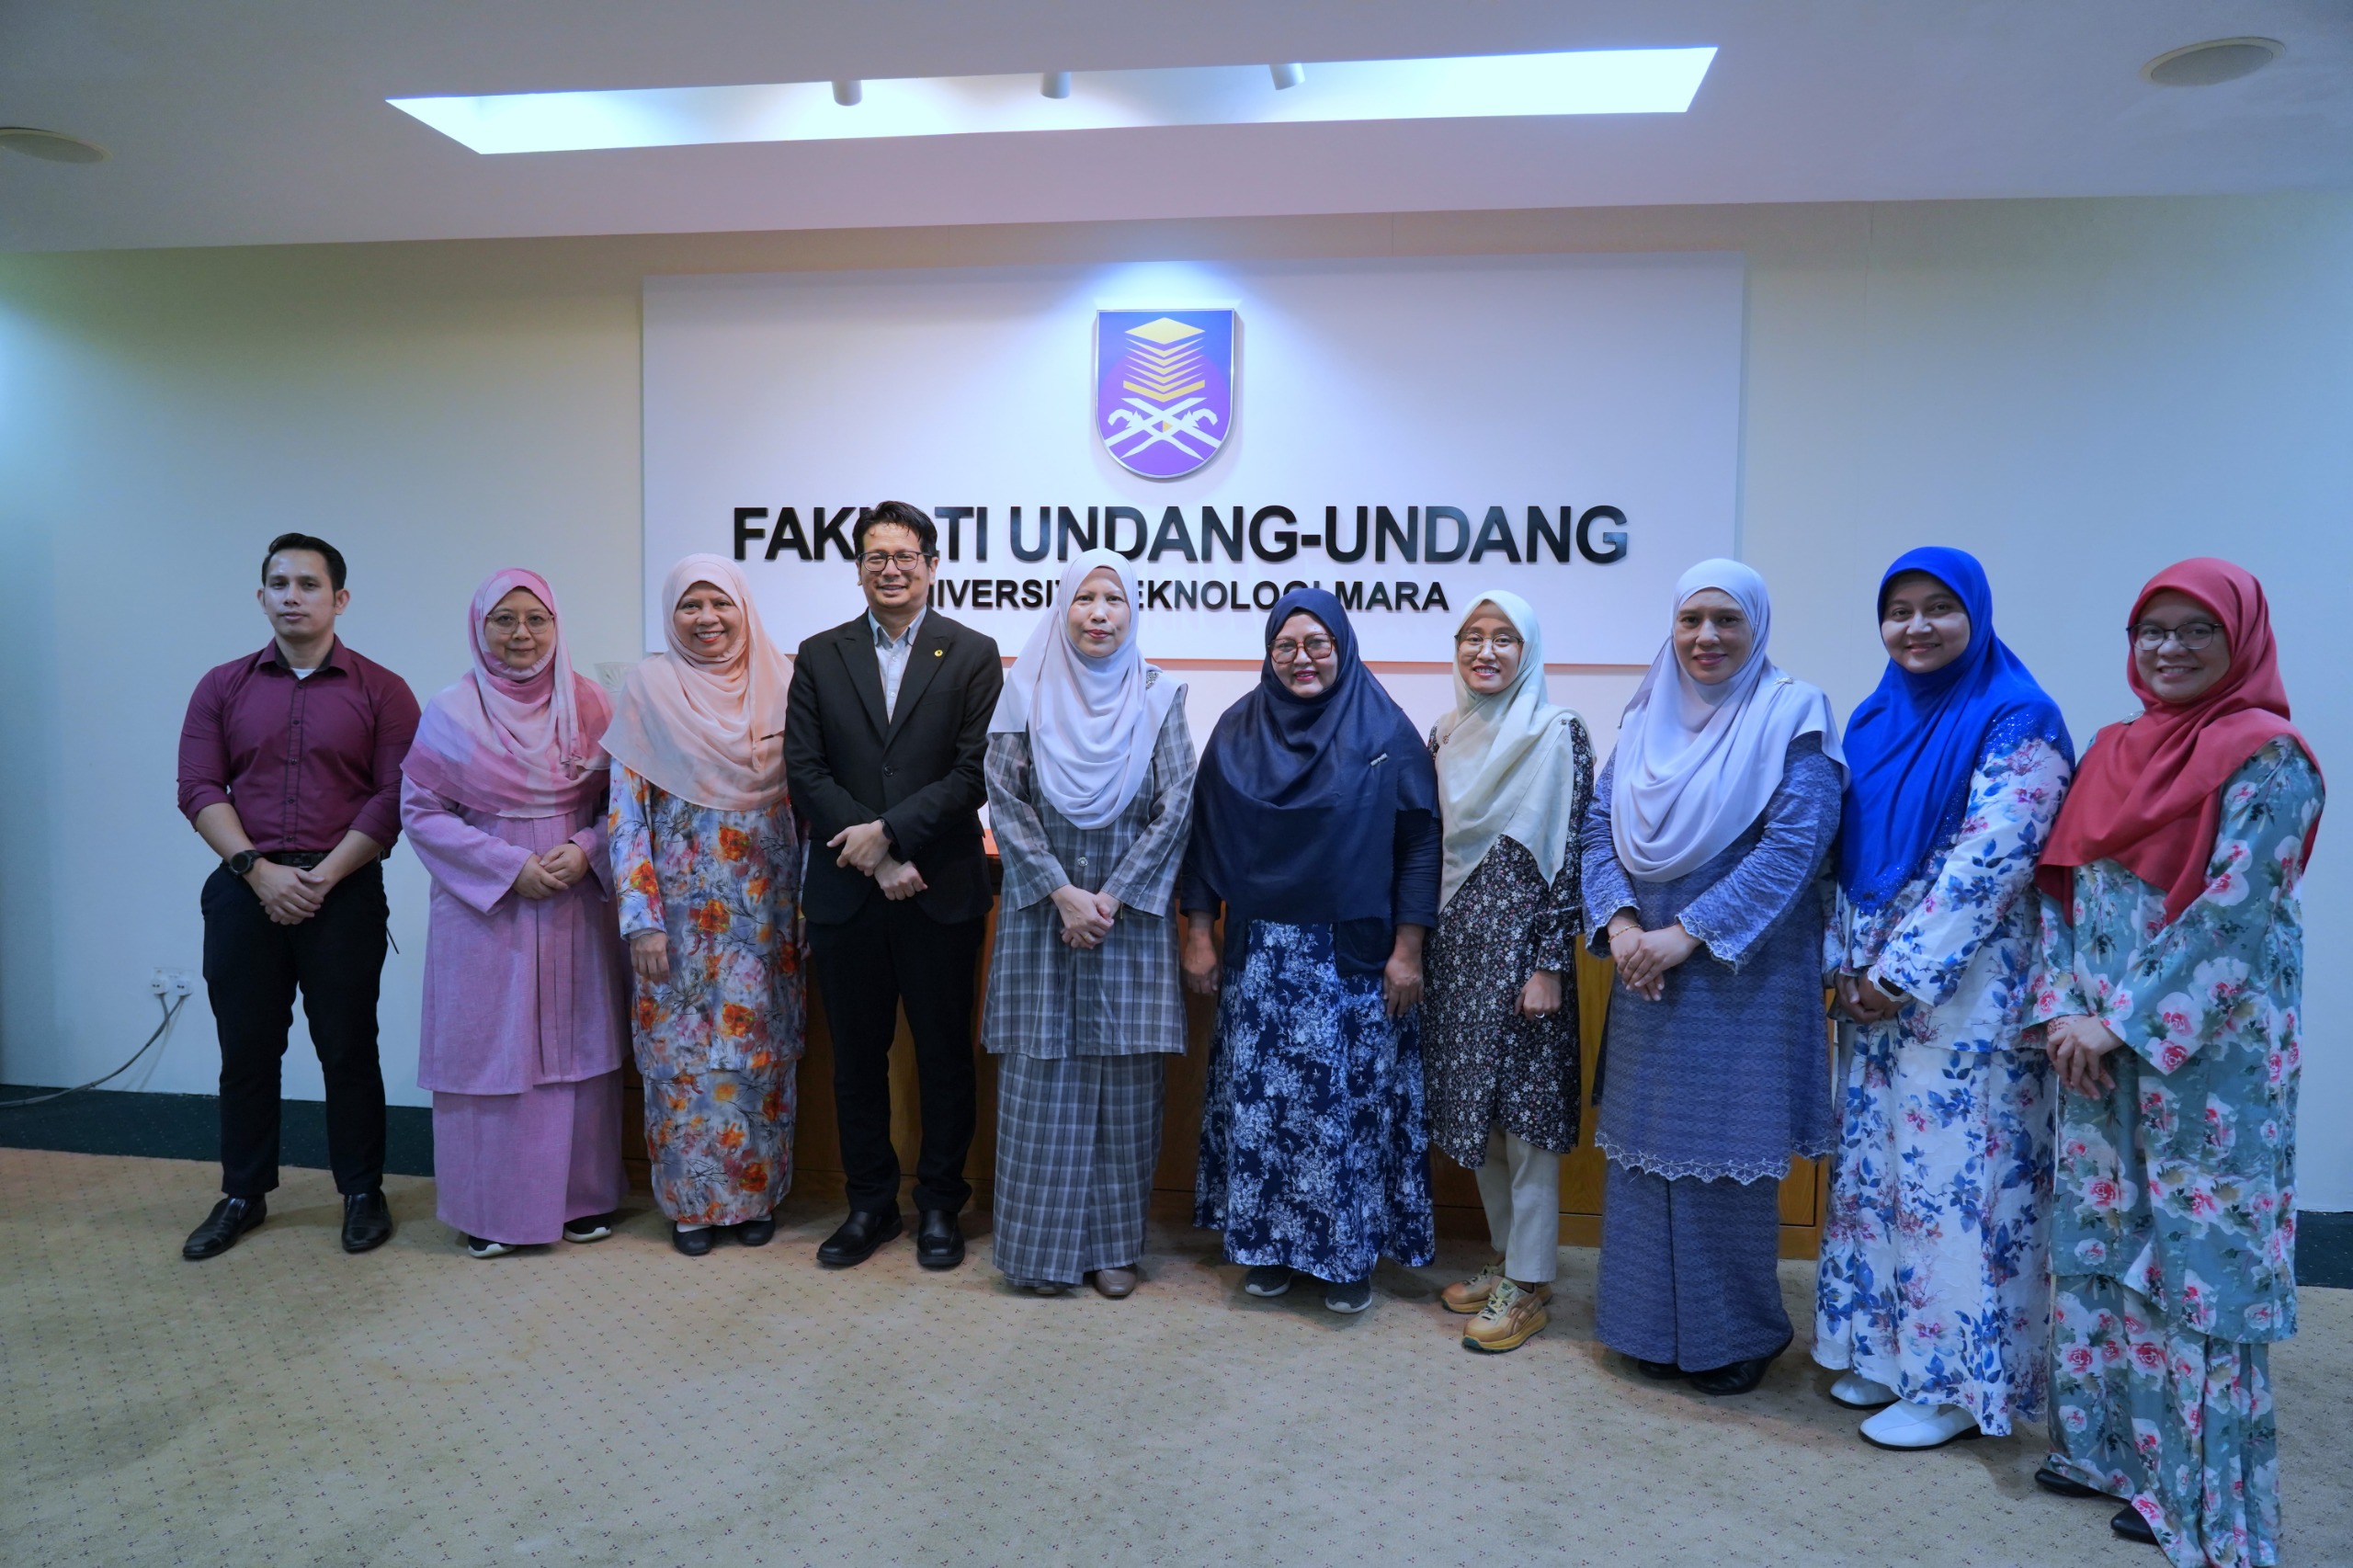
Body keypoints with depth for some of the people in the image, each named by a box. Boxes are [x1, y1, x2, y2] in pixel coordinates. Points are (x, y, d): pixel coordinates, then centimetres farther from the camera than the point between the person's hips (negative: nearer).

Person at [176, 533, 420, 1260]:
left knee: (347, 1048, 4)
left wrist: (324, 875, -12)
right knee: (246, 1049, 9)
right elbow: (199, 789, 2)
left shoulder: (380, 690, 1)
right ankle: (242, 1195, 23)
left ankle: (363, 1193, 16)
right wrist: (258, 869, -11)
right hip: (244, 891, 3)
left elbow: (394, 797, -5)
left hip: (344, 892, -2)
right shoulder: (222, 687, 9)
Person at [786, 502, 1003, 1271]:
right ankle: (871, 1203, 26)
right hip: (846, 893, 2)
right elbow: (805, 770, 0)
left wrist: (889, 831, -15)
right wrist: (874, 857, -10)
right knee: (856, 1057, 12)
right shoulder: (820, 656, 7)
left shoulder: (972, 654, 1)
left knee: (945, 1056, 7)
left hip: (941, 891, -2)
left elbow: (976, 773, -7)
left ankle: (939, 1206, 22)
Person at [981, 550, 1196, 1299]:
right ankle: (1043, 1244, 16)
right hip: (1042, 912, 0)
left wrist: (1111, 898, -11)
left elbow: (1176, 808, -4)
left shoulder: (1158, 697, 1)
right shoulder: (1027, 691, 1)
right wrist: (1061, 892, -12)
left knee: (1124, 1083, 5)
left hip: (1130, 916, 0)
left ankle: (1114, 1244, 17)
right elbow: (1005, 801, -3)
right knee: (1041, 1082, 4)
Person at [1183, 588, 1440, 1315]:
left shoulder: (1387, 733, -3)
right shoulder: (1238, 730, 4)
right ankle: (1267, 1241, 23)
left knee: (1350, 1101, 2)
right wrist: (1199, 935, 4)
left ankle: (1349, 1252, 18)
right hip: (1260, 956, 2)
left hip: (1355, 957, -2)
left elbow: (1420, 844, -4)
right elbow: (1205, 838, 7)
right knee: (1258, 1099, 6)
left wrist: (1407, 949, -7)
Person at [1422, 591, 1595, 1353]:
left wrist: (1549, 965, -15)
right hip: (1455, 940, 6)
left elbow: (1568, 854, -11)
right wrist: (1418, 946, 12)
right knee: (1475, 1109, 13)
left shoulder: (1557, 733, -8)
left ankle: (1528, 1283, 13)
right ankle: (1507, 1256, 29)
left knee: (1524, 1110, 0)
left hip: (1519, 940, -6)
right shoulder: (1446, 734, 10)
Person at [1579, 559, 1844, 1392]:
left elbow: (1795, 844, -16)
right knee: (1644, 1142, 10)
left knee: (1728, 1150, 3)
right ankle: (1652, 1323, 26)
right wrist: (1619, 922, -11)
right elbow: (1600, 822, 6)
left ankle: (1737, 1336, 22)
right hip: (1647, 969, 5)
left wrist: (1688, 932, -19)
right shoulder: (1646, 716, 9)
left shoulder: (1793, 715, -6)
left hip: (1743, 972, -5)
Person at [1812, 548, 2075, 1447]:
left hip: (1965, 991, -7)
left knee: (1956, 1172, -1)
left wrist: (1902, 974, -16)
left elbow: (1990, 859, -17)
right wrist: (1846, 963, 2)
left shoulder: (2016, 722, -10)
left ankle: (1956, 1381, 13)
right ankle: (1885, 1349, 27)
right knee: (1875, 1162, 13)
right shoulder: (1875, 719, 11)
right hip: (1872, 987, 7)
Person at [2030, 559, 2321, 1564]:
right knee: (2099, 1240, 13)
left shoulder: (2267, 756, -8)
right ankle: (2107, 1446, 27)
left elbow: (2229, 911, -16)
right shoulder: (2115, 752, 11)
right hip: (2099, 1046, 7)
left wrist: (2122, 1022, -16)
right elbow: (2063, 886, 9)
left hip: (2207, 1056, -7)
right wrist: (2062, 1009, -3)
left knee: (2199, 1257, 1)